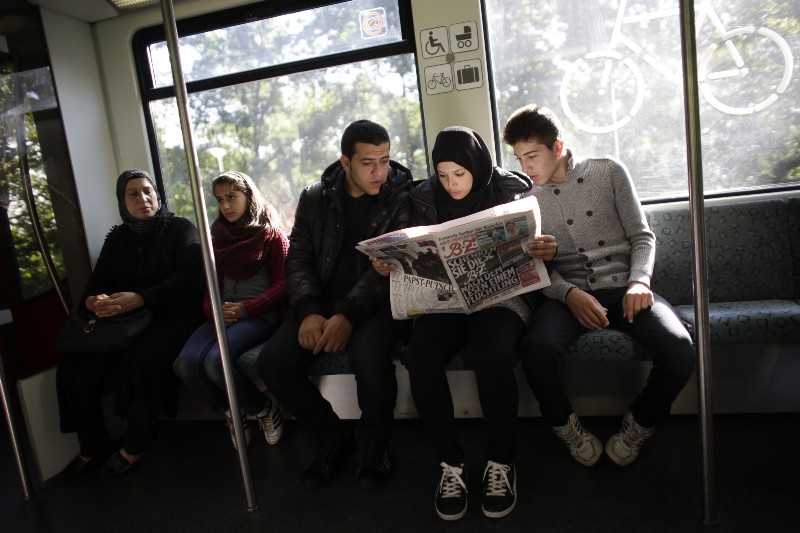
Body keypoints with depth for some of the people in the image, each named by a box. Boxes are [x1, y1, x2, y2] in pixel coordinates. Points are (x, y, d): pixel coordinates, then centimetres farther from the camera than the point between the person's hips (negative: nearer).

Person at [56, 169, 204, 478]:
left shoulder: (179, 229, 2)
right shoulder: (117, 237, 18)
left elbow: (189, 275, -13)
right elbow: (97, 282, 12)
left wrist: (141, 299, -26)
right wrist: (92, 301, -15)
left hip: (173, 314, -5)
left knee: (139, 360, -32)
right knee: (75, 366, -14)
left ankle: (136, 445, -9)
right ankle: (93, 447, 6)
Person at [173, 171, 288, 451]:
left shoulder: (271, 234, 5)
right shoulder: (218, 237, 20)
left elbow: (282, 285, -2)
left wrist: (245, 309, -15)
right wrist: (212, 309, -5)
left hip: (260, 314, -5)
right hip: (223, 314, 5)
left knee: (216, 360, -31)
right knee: (186, 363, -24)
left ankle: (264, 409, -3)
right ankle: (232, 412, 4)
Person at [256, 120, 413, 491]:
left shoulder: (402, 197, -2)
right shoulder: (315, 199, 10)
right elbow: (299, 259, 4)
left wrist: (349, 315, -25)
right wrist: (308, 312, -15)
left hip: (378, 303, -3)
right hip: (322, 303, 4)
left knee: (367, 354, -34)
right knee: (271, 362, -16)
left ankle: (375, 444, -2)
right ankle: (333, 438, 7)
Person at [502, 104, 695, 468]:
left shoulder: (608, 172, 9)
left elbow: (641, 236, 7)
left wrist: (639, 280, -13)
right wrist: (569, 293, -16)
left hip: (621, 285, 1)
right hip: (566, 293, 0)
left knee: (679, 349, -28)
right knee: (538, 350, -33)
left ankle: (638, 425, 2)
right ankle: (567, 428, -3)